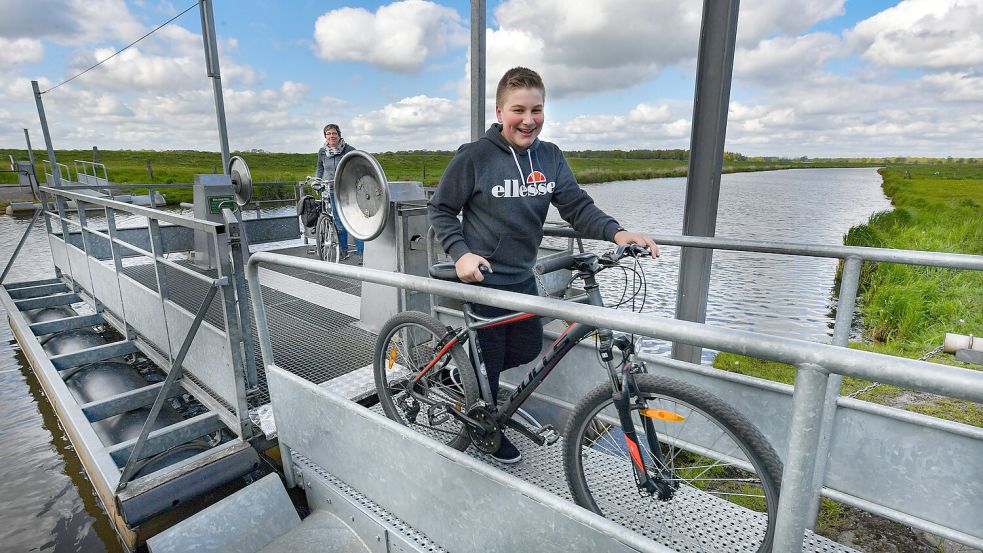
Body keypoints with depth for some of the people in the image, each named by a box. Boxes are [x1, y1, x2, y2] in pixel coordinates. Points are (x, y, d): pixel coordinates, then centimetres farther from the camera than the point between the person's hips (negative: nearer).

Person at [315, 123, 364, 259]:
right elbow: (320, 168, 22)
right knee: (339, 222, 9)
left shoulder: (349, 150, -6)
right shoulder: (322, 151, 6)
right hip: (333, 191, 4)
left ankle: (361, 252, -2)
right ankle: (343, 251, 20)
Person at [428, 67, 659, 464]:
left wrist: (615, 232, -22)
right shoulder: (474, 157, -15)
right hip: (481, 280, -6)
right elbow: (440, 209, -8)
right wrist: (460, 253, -23)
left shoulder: (550, 157, 0)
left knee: (528, 350, 19)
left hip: (522, 278, 6)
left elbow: (576, 205, -5)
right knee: (487, 363, 8)